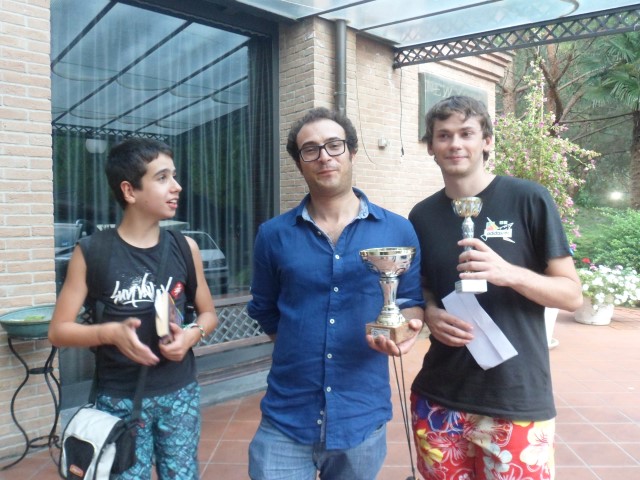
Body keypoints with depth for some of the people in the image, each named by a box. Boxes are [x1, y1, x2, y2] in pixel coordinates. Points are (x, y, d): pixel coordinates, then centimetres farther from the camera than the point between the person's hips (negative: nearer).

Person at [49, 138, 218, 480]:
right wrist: (111, 332, -22)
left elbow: (208, 313, 9)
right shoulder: (92, 251, -9)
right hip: (120, 400, -2)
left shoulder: (184, 248, -2)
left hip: (180, 394, 2)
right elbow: (58, 330, -4)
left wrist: (192, 335, -13)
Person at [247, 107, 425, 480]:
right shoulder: (274, 235, -1)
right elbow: (266, 312, 10)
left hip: (363, 417, 1)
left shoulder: (398, 231, -2)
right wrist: (300, 352, 4)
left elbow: (413, 300, 4)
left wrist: (405, 329, -16)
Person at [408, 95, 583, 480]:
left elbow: (572, 294, -5)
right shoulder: (423, 215, 4)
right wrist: (429, 314, -9)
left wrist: (509, 274, -24)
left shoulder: (529, 199, -6)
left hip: (517, 402, -3)